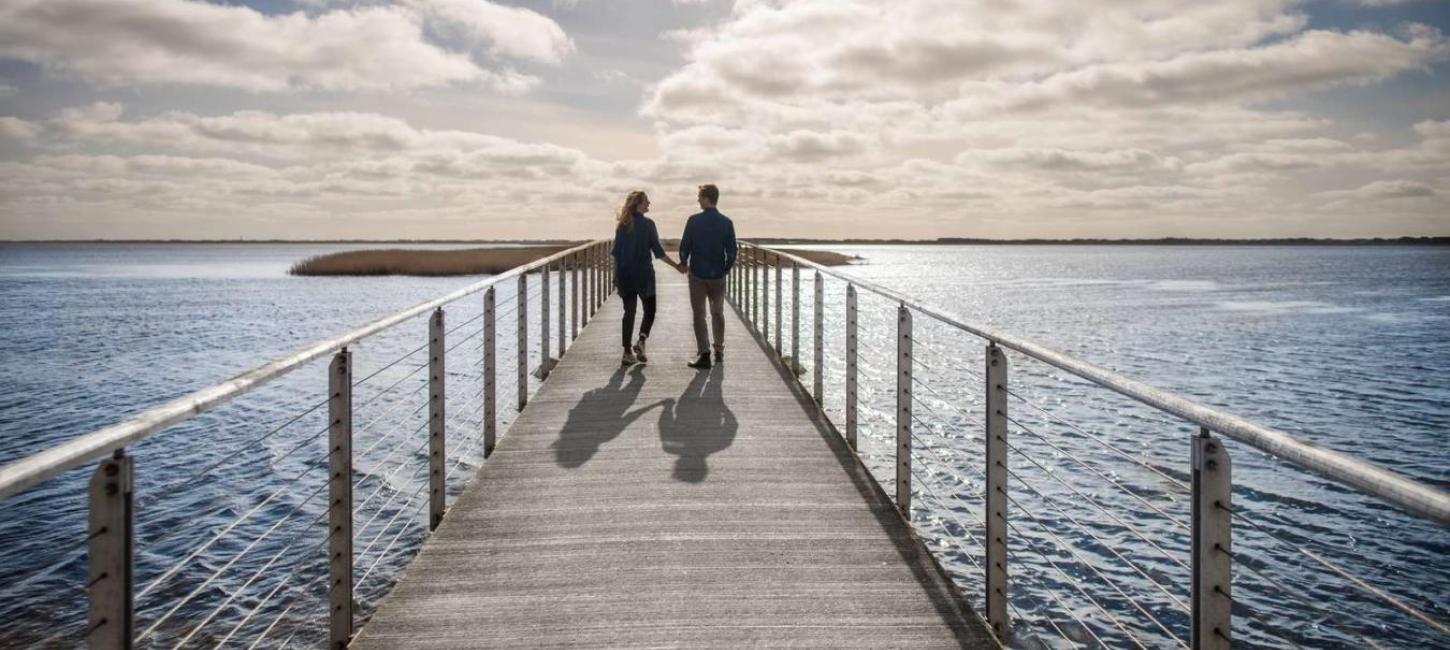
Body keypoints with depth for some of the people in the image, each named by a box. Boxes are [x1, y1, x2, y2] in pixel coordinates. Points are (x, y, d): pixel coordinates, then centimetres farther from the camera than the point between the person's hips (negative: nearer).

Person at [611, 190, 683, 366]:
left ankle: (627, 353, 5)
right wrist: (676, 266, -1)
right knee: (649, 310, 11)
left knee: (629, 312, 9)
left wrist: (617, 276, 12)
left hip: (625, 274, 4)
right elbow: (658, 251, -9)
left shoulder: (622, 225, 4)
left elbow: (616, 251, 5)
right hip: (643, 274, -4)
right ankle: (641, 340, -12)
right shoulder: (648, 224, -8)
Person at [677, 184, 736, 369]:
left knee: (699, 314, 2)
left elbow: (685, 246, -6)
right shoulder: (726, 222, -3)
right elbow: (731, 251, -2)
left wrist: (683, 263, 13)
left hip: (697, 274, -2)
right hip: (718, 275, 3)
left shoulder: (694, 220, -10)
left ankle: (704, 354, -5)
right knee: (718, 313, 17)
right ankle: (719, 351, 24)